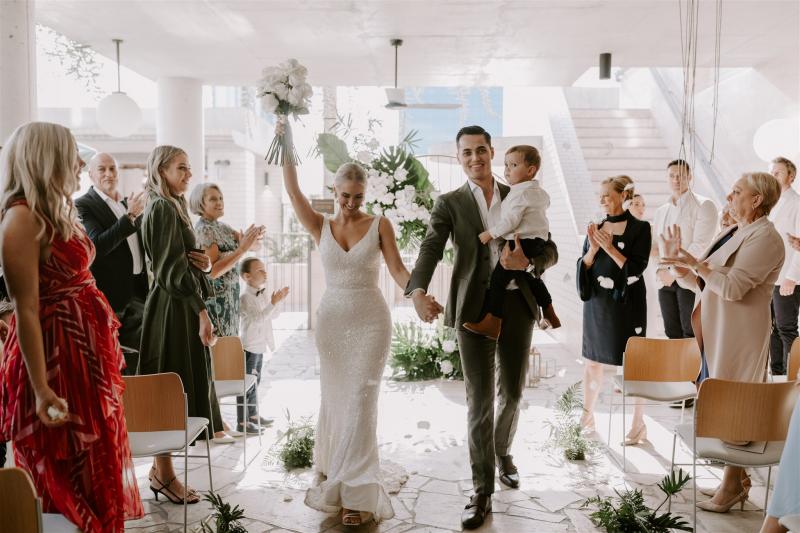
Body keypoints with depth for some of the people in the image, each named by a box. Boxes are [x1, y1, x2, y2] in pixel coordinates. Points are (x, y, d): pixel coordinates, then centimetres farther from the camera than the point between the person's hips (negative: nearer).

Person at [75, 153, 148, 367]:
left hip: (137, 291, 7)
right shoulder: (82, 205, -6)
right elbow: (96, 245, -20)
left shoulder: (129, 204, 15)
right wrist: (130, 216, -22)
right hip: (111, 294, -6)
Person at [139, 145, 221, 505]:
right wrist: (200, 310, -19)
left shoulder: (172, 206, 17)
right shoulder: (163, 209, -13)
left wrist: (203, 263, -2)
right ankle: (164, 473, 9)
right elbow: (171, 266, -19)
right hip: (173, 308, -10)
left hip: (179, 305, 10)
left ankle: (161, 467, 23)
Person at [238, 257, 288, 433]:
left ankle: (253, 416, 32)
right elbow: (258, 318, -27)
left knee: (255, 382, 19)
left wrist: (277, 300, 2)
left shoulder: (264, 294, 9)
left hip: (259, 347, 9)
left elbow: (270, 317, 16)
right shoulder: (245, 297, -18)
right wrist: (273, 303, -34)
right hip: (248, 348, -9)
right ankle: (242, 423, 5)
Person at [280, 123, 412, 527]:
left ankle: (357, 493, 3)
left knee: (359, 402, -4)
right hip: (331, 319, 3)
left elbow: (397, 269, -7)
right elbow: (293, 192, -6)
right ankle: (336, 475, 31)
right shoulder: (321, 226, 4)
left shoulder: (380, 225, -1)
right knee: (334, 399, 11)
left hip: (370, 320, -2)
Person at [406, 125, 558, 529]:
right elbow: (430, 249, -14)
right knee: (480, 400, -2)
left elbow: (550, 250, 5)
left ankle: (502, 452, 43)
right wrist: (418, 291, -35)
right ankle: (482, 492, 9)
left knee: (512, 392, 14)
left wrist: (527, 260, -20)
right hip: (475, 307, -2)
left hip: (517, 302, 3)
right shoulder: (449, 203, 3)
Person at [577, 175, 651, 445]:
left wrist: (609, 247, -19)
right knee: (592, 361, 11)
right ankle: (587, 416, 25)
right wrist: (593, 249, -14)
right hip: (597, 302, 4)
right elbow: (583, 267, 5)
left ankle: (638, 425, 15)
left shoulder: (639, 228, -5)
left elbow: (637, 268, -11)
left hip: (627, 303, -4)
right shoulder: (596, 228, 7)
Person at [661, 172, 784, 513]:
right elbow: (698, 282, 14)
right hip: (715, 331, 8)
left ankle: (732, 484, 12)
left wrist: (694, 262, -20)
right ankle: (739, 477, 26)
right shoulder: (731, 234, 14)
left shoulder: (765, 237, -13)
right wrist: (677, 263, 0)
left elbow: (733, 287, -22)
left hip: (738, 335, -8)